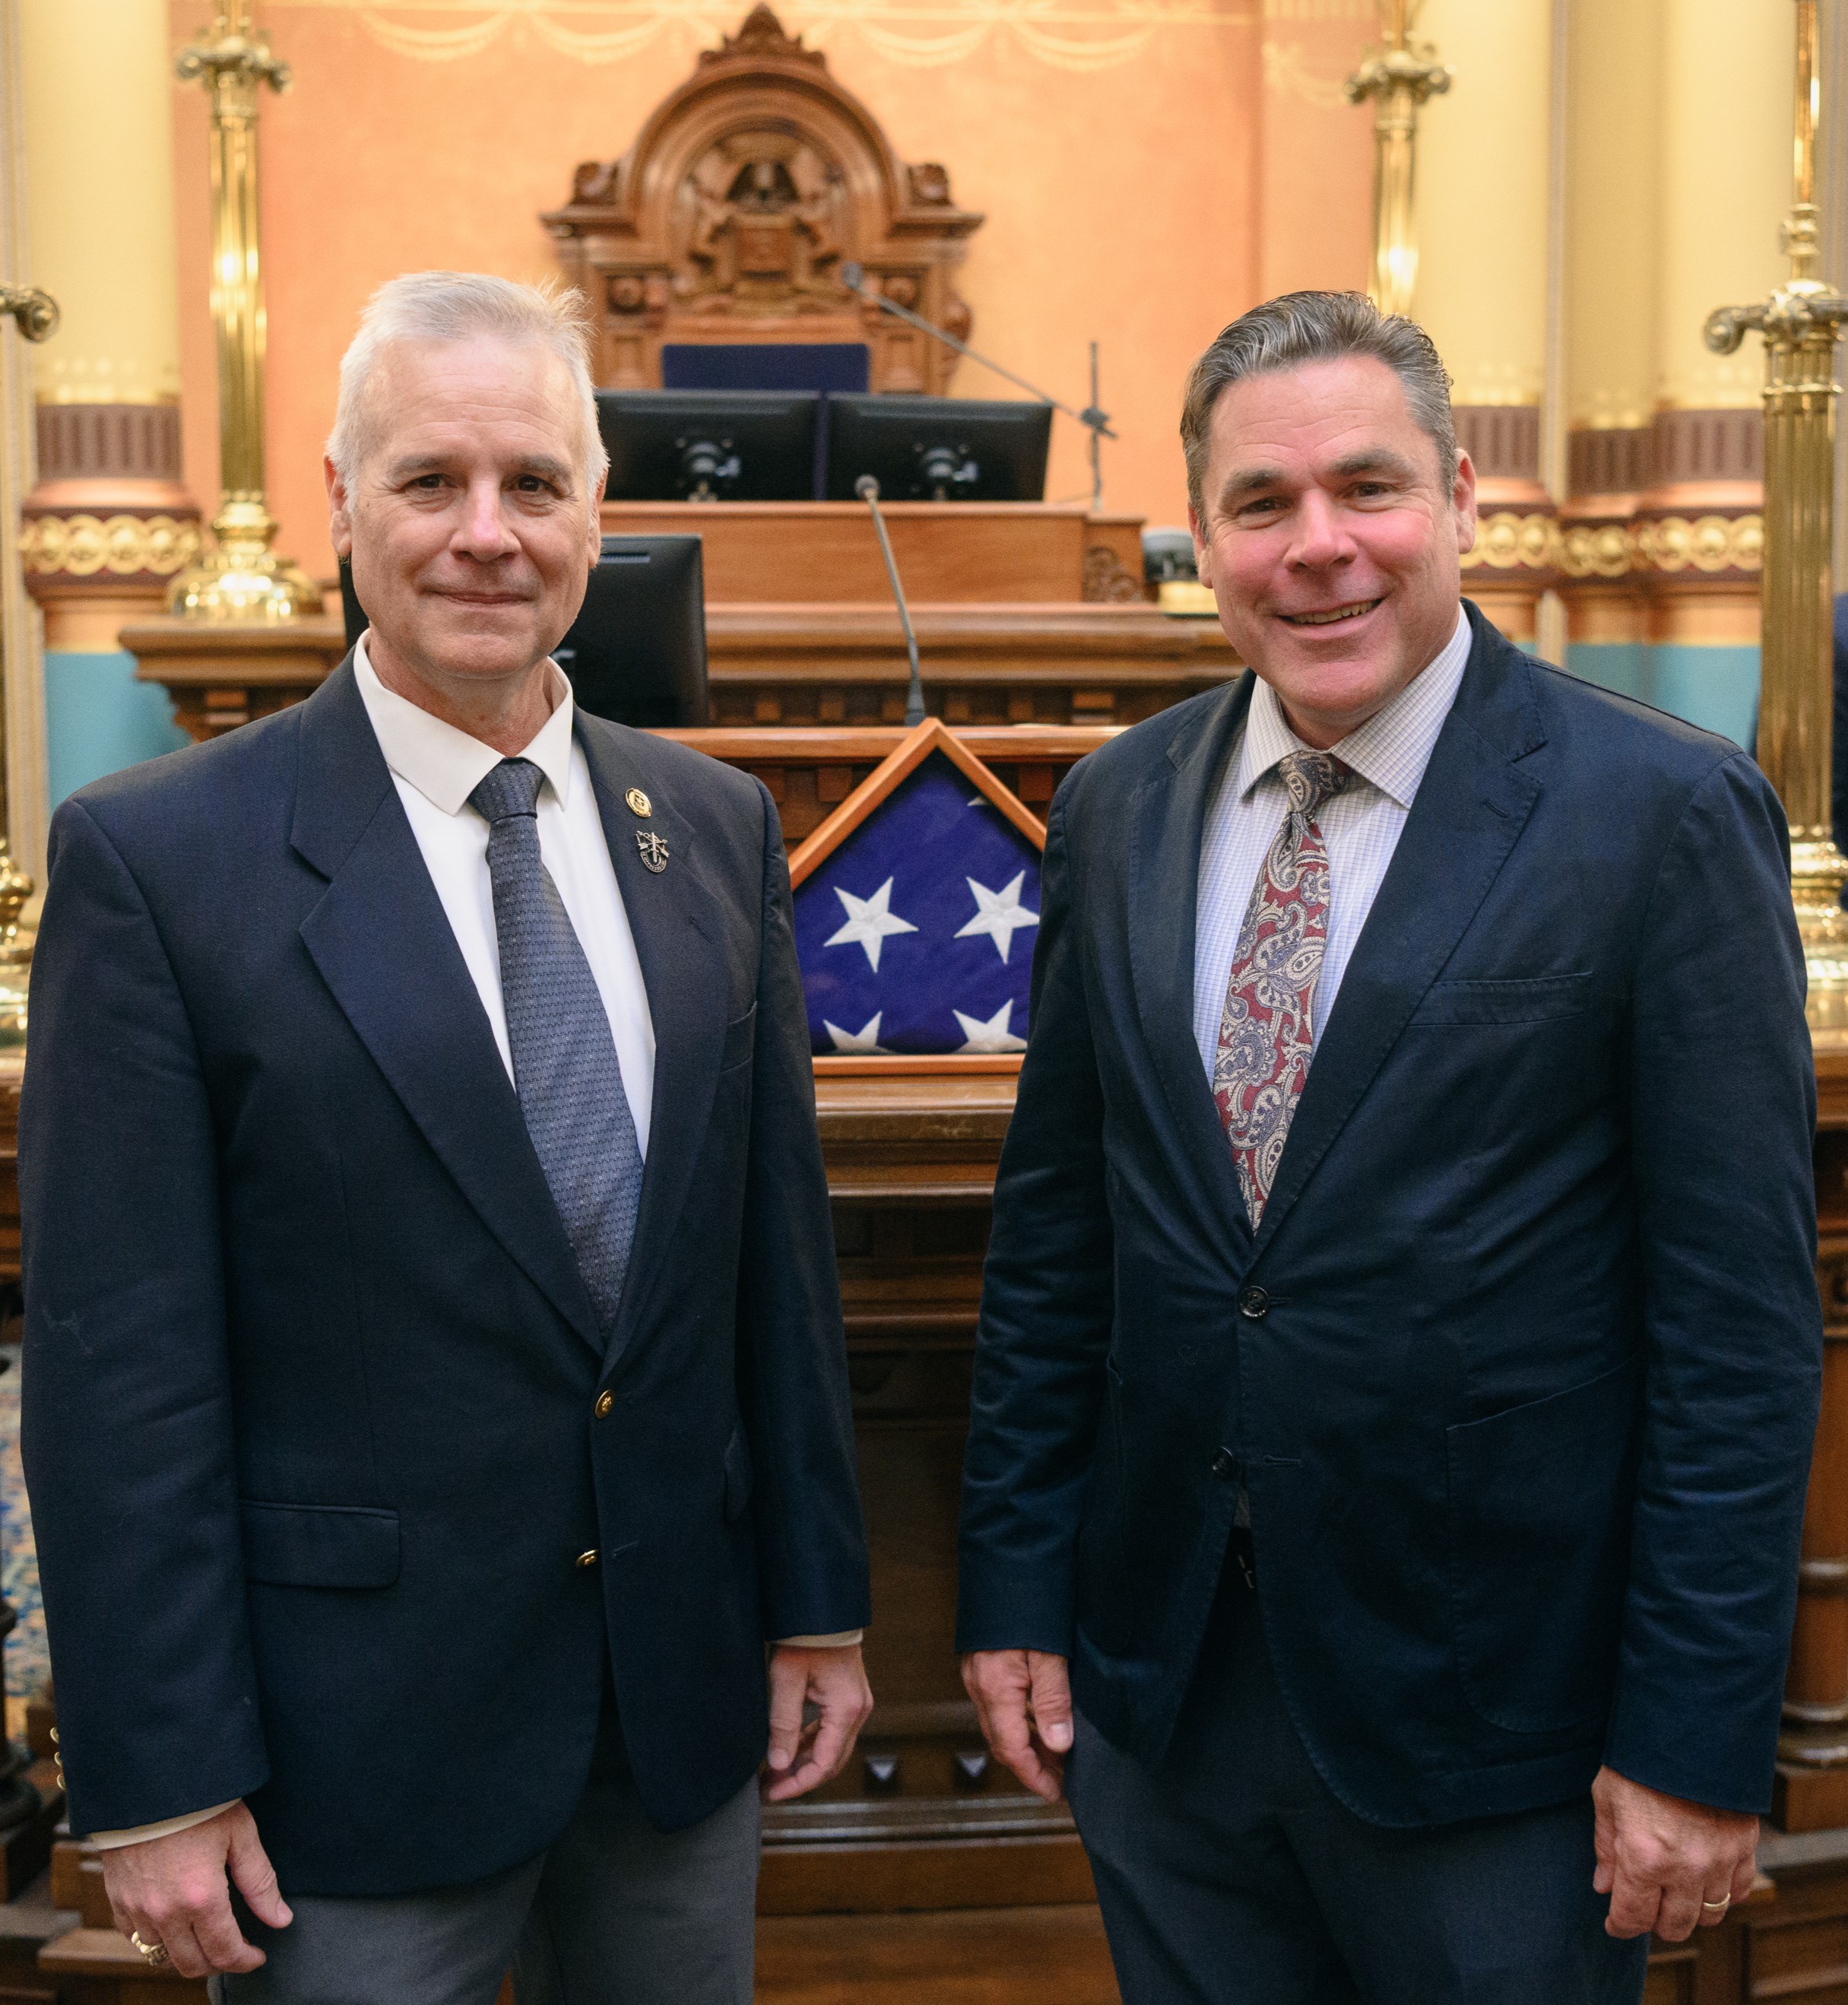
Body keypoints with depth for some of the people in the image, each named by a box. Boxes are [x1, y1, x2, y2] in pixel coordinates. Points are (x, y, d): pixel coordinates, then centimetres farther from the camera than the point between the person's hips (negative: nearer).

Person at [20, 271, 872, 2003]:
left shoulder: (715, 825, 3)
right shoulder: (158, 858, -11)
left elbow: (778, 1243, 7)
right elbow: (116, 1364, -12)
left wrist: (818, 1600, 9)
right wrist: (158, 1789, -11)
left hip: (685, 1697, 5)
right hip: (359, 1733, -4)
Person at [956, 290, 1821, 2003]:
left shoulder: (1668, 816, -11)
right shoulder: (1115, 811, 3)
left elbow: (1743, 1319, -11)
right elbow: (1052, 1231, 8)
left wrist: (1697, 1742, -12)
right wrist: (1015, 1586, 6)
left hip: (1489, 1711, -4)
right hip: (1158, 1685, 4)